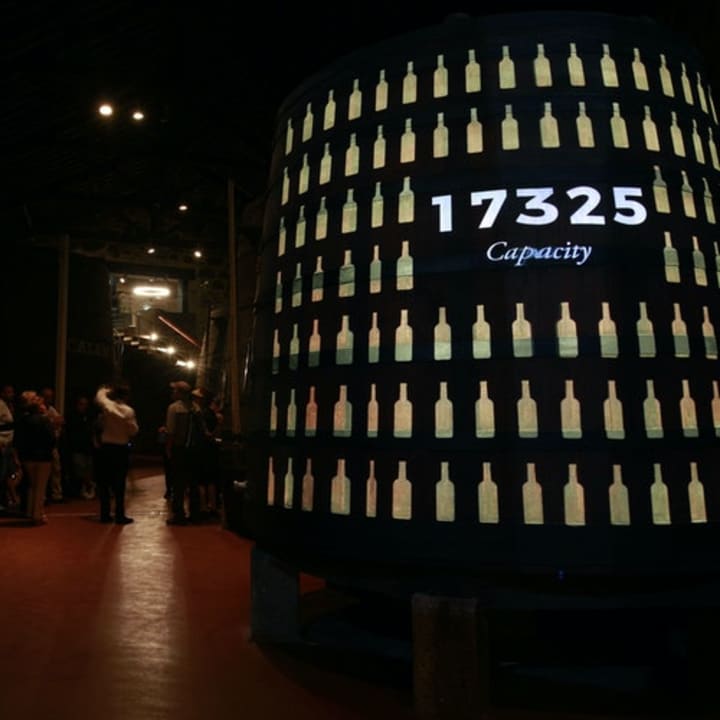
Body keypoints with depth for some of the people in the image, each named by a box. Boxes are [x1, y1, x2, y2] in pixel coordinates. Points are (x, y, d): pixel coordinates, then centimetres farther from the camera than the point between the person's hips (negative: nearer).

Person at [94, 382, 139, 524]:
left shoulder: (107, 405, -6)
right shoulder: (129, 411, -12)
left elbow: (99, 396, 14)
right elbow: (134, 430, -9)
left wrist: (105, 390, 29)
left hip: (106, 447, 3)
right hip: (121, 449, -3)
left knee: (104, 482, 11)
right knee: (119, 483, 3)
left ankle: (105, 514, 14)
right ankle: (120, 515, 3)